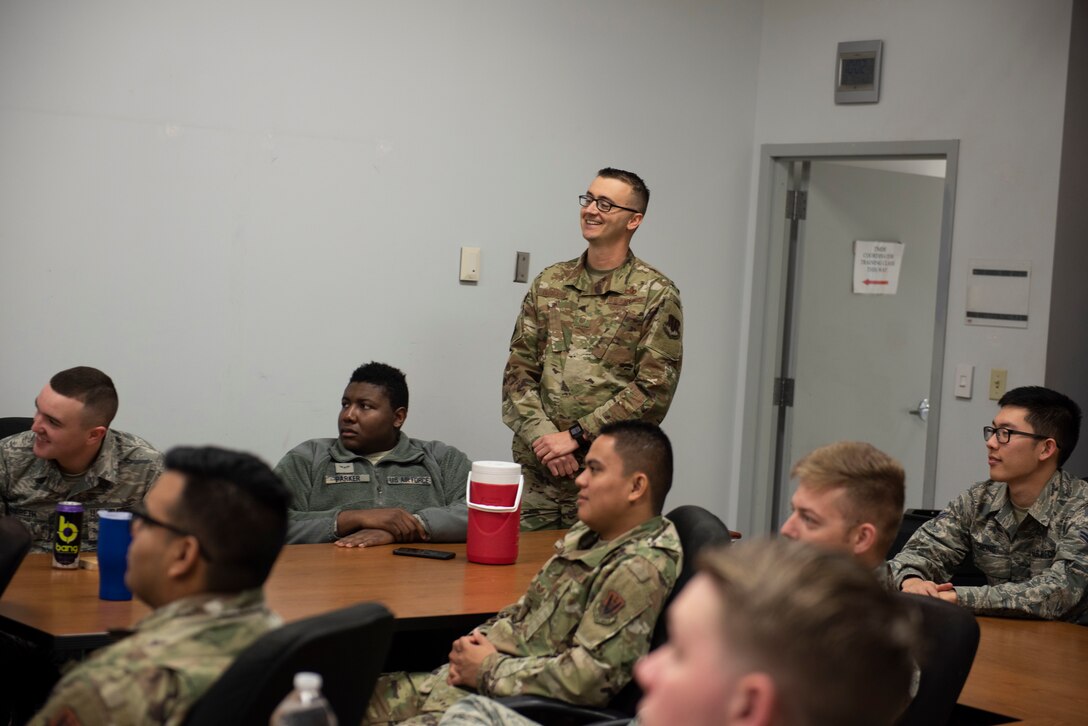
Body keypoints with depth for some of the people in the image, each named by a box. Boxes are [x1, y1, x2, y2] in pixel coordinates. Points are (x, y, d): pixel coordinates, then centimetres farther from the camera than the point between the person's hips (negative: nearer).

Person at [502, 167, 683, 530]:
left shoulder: (656, 295, -3)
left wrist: (576, 436, -13)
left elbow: (653, 391, -9)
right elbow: (518, 370, 8)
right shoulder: (549, 283, 11)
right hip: (536, 472, 4)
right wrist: (543, 436, -9)